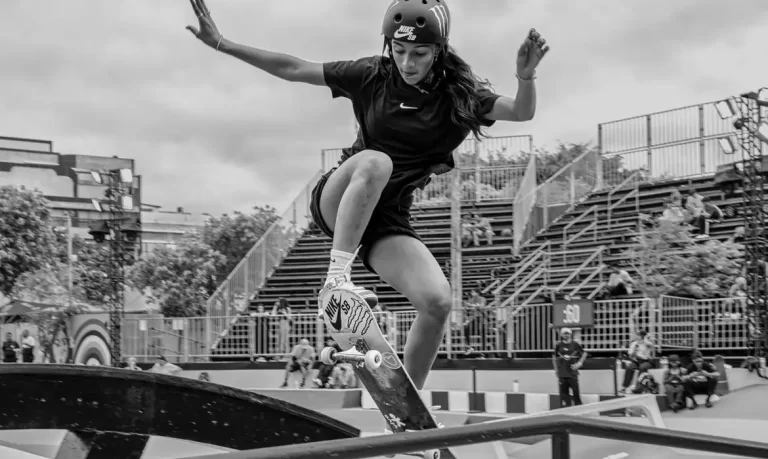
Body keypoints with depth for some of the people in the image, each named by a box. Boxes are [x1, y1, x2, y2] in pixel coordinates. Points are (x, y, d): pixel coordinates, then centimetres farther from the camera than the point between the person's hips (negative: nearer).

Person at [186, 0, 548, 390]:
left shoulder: (458, 95, -4)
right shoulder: (373, 77, -3)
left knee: (438, 301, -20)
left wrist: (526, 78, -41)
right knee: (375, 162, -36)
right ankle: (336, 281, -37)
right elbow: (294, 70, 1)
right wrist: (222, 45, -3)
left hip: (388, 219, 2)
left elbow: (521, 112, -19)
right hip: (336, 201, -1)